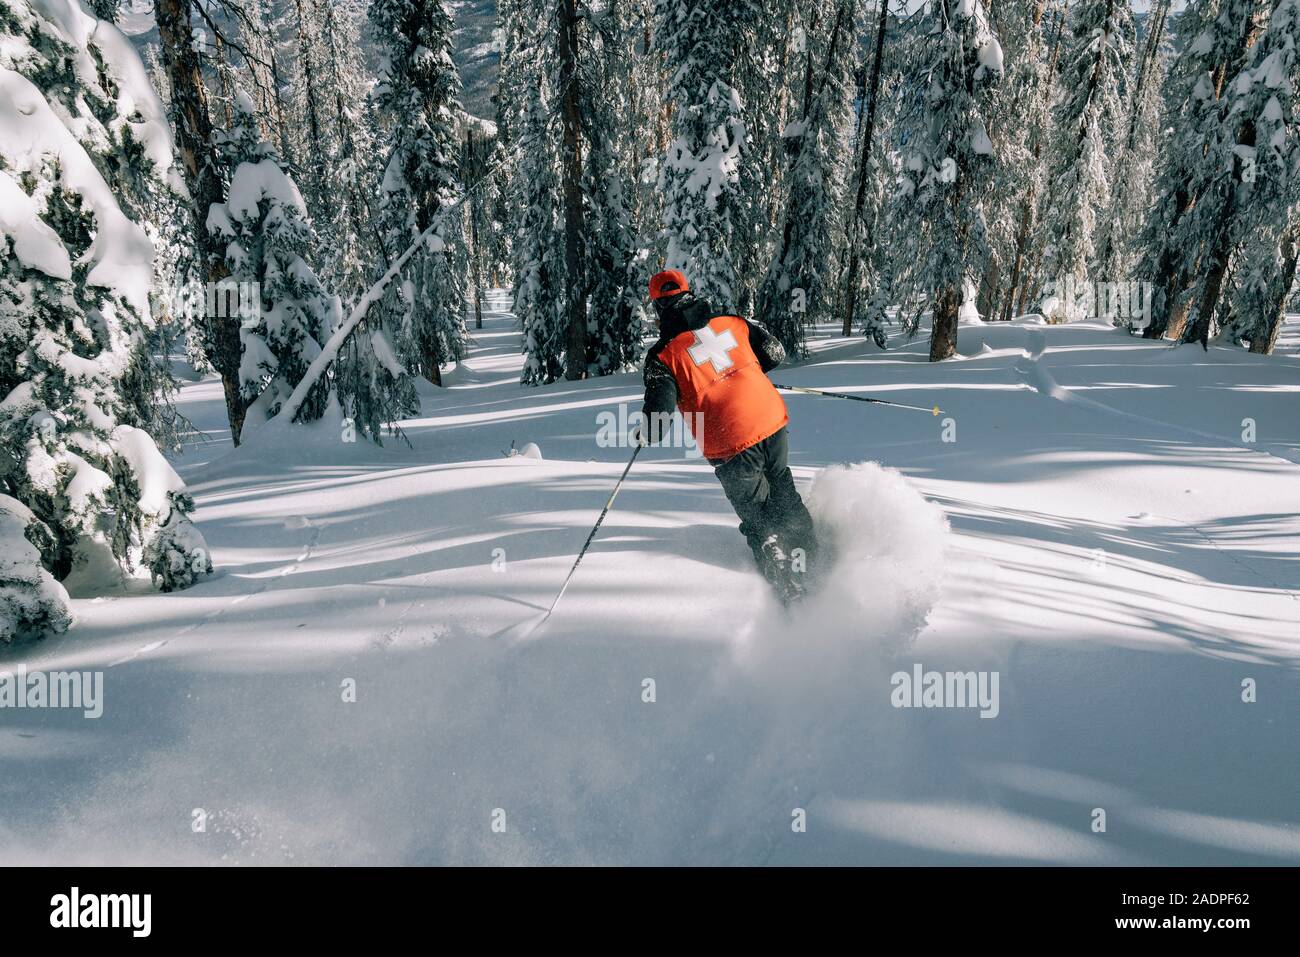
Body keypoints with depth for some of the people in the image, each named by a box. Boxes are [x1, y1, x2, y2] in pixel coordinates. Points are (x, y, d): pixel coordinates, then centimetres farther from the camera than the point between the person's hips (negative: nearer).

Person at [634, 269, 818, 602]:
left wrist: (647, 434, 6)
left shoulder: (663, 355, -7)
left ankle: (793, 591, 8)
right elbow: (775, 353, 13)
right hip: (772, 424, 4)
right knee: (785, 499, 26)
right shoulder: (731, 322, 5)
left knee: (759, 521, 12)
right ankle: (813, 561, 34)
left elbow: (659, 407, -16)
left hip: (731, 447, -4)